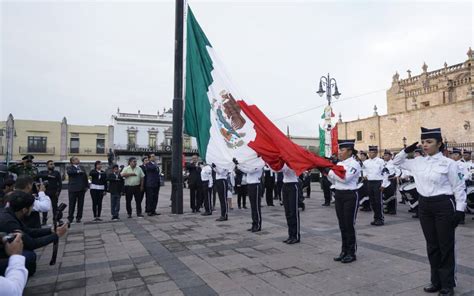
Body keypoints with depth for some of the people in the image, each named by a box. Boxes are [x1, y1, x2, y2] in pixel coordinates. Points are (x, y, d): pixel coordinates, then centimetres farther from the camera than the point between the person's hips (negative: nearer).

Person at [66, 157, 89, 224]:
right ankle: (70, 218, 9)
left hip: (81, 188, 4)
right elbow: (69, 172, -21)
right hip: (73, 189, -4)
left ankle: (78, 218, 14)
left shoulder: (82, 167, 15)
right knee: (72, 204, 0)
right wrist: (78, 171, -25)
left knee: (80, 204, 6)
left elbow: (85, 177, 12)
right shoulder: (70, 168, 3)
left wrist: (86, 186, 6)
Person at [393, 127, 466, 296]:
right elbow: (397, 162, 18)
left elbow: (459, 188, -6)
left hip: (443, 206, -5)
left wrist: (460, 210, -10)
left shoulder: (449, 163, -9)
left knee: (446, 246, 6)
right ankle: (436, 281, 27)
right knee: (431, 245, 13)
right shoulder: (418, 162, 5)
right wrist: (407, 150, 4)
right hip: (424, 206, 5)